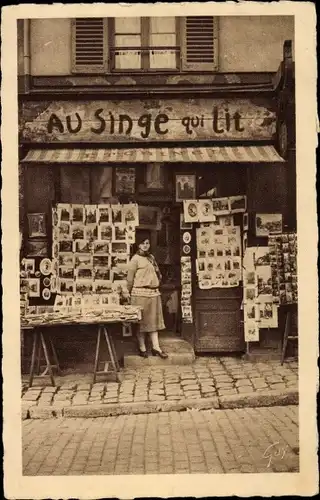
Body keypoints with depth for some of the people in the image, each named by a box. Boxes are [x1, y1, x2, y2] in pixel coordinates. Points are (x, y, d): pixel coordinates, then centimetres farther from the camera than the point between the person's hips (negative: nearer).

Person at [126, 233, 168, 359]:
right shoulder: (135, 259, -8)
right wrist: (131, 292, 2)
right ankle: (142, 348, 10)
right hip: (140, 294, -6)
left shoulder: (151, 257, 12)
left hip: (154, 293, 7)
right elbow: (130, 278, -5)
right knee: (141, 321, 1)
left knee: (154, 320, 7)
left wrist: (155, 286, 15)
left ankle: (156, 347, 10)